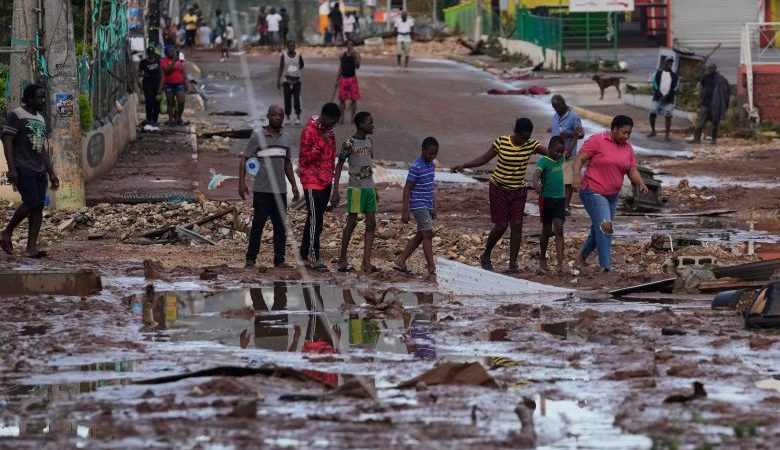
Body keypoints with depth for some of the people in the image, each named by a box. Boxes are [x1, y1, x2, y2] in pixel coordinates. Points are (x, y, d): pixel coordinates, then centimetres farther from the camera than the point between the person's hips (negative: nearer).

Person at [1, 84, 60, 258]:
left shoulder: (40, 119, 19)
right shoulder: (16, 115, -5)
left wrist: (51, 173, 17)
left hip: (39, 171, 8)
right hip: (23, 169, -8)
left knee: (39, 207, -2)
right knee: (32, 203, -17)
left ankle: (31, 248, -2)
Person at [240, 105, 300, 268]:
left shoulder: (286, 138, 13)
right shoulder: (258, 136, -3)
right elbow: (244, 160, -3)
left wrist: (294, 185, 21)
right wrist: (242, 183, -14)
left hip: (280, 190, 5)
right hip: (262, 190, -5)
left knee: (281, 226, 4)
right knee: (258, 224, -3)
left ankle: (279, 260, 8)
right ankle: (250, 259, 4)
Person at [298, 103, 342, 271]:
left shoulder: (330, 131, 11)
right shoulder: (309, 131, -14)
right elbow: (305, 158, -16)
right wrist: (322, 143, -24)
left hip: (326, 181, 8)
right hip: (312, 181, -8)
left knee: (315, 219, 11)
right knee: (315, 219, -10)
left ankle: (305, 254, 18)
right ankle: (313, 257, -8)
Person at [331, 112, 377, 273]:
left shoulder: (369, 141, 12)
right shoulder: (349, 143, -9)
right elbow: (339, 166, -6)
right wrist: (335, 191, -11)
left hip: (369, 187, 7)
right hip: (355, 187, -7)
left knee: (371, 224, 1)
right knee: (352, 222, -3)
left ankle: (366, 262, 1)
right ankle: (342, 260, 6)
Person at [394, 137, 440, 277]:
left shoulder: (431, 165, 10)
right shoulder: (416, 167, -15)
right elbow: (407, 189, -14)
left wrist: (434, 207, 21)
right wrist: (405, 211, -16)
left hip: (427, 206, 9)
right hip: (418, 206, -9)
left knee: (420, 236, 11)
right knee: (428, 234, -12)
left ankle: (400, 261, 20)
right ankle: (432, 268, -12)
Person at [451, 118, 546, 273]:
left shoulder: (531, 145, -8)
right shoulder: (501, 142, -14)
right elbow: (484, 158, -4)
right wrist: (463, 166, -13)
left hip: (518, 190, 3)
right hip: (499, 189, -3)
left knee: (517, 225, -6)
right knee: (501, 225, -4)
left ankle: (513, 263, 1)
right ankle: (486, 257, 19)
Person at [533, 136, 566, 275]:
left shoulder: (560, 159, 7)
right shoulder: (543, 161, -12)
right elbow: (537, 172, -32)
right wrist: (536, 182, -52)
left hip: (560, 198, 4)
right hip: (547, 198, -4)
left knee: (559, 230, -5)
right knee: (547, 230, 6)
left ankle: (560, 265, -12)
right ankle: (542, 260, 24)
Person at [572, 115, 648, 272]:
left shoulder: (628, 148, 9)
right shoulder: (597, 140, -10)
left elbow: (632, 170, 8)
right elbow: (580, 158, -12)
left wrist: (641, 183, -12)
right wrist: (576, 175, -30)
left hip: (612, 195, 7)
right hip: (593, 192, -7)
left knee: (599, 229, 15)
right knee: (605, 226, -19)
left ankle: (582, 256, 37)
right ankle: (606, 267, -20)